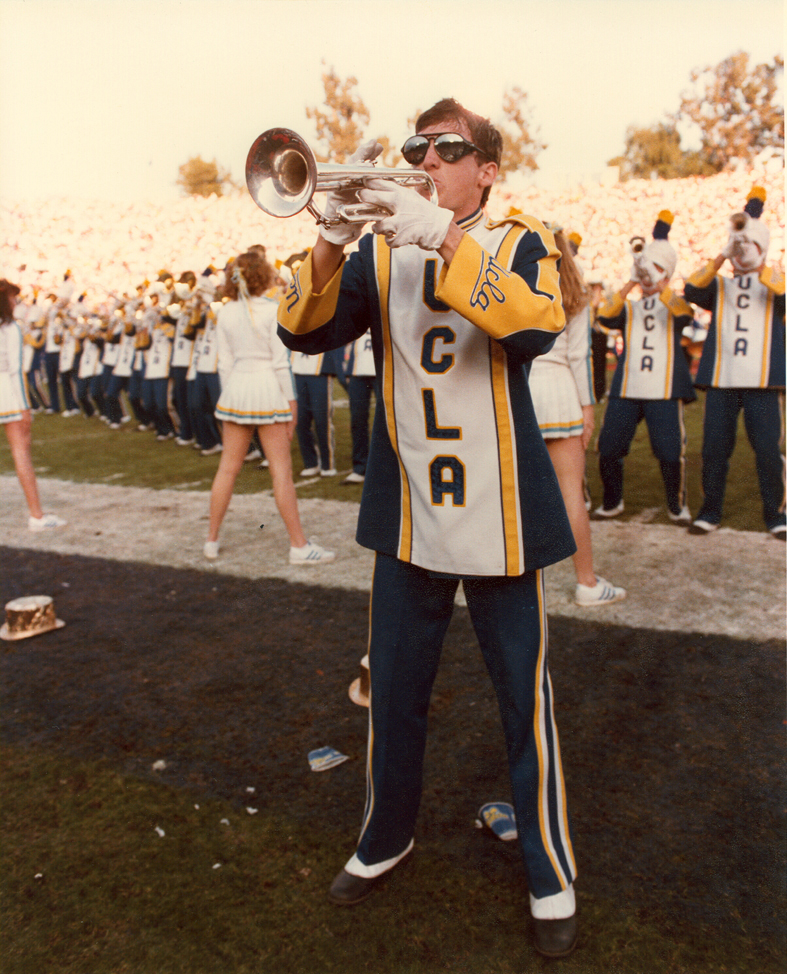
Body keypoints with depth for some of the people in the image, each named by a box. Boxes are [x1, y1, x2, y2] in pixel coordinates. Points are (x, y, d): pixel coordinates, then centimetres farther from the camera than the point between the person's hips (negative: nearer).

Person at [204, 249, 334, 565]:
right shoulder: (273, 309, -8)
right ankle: (299, 545, 2)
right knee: (281, 471, -2)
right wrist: (291, 400, -4)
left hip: (236, 389, 5)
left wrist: (229, 398, 16)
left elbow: (225, 363, 8)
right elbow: (280, 361, -10)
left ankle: (211, 540, 20)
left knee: (228, 468, 12)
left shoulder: (226, 313, 6)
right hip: (267, 389, -5)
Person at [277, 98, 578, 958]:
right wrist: (333, 241, -21)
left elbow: (535, 327, -22)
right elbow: (304, 333, -6)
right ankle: (385, 838, 40)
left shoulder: (519, 245, 1)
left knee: (525, 702, 8)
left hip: (498, 518, -2)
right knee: (392, 693, 15)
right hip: (407, 519, 3)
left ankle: (551, 874, 30)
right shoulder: (380, 252, 7)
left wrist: (443, 239, -30)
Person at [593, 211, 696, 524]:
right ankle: (612, 502, 20)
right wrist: (628, 286, -11)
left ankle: (677, 505, 13)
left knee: (670, 450, -7)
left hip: (664, 391, -2)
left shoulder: (674, 304, 11)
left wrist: (660, 287, -19)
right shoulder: (628, 308, 17)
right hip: (625, 391, 3)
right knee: (608, 448, 1)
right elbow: (605, 316, -6)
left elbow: (684, 314, -14)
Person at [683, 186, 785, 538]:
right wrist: (722, 257, -13)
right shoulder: (719, 286, 16)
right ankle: (710, 511, 14)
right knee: (714, 448, 2)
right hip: (721, 379, 1)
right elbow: (690, 290, -6)